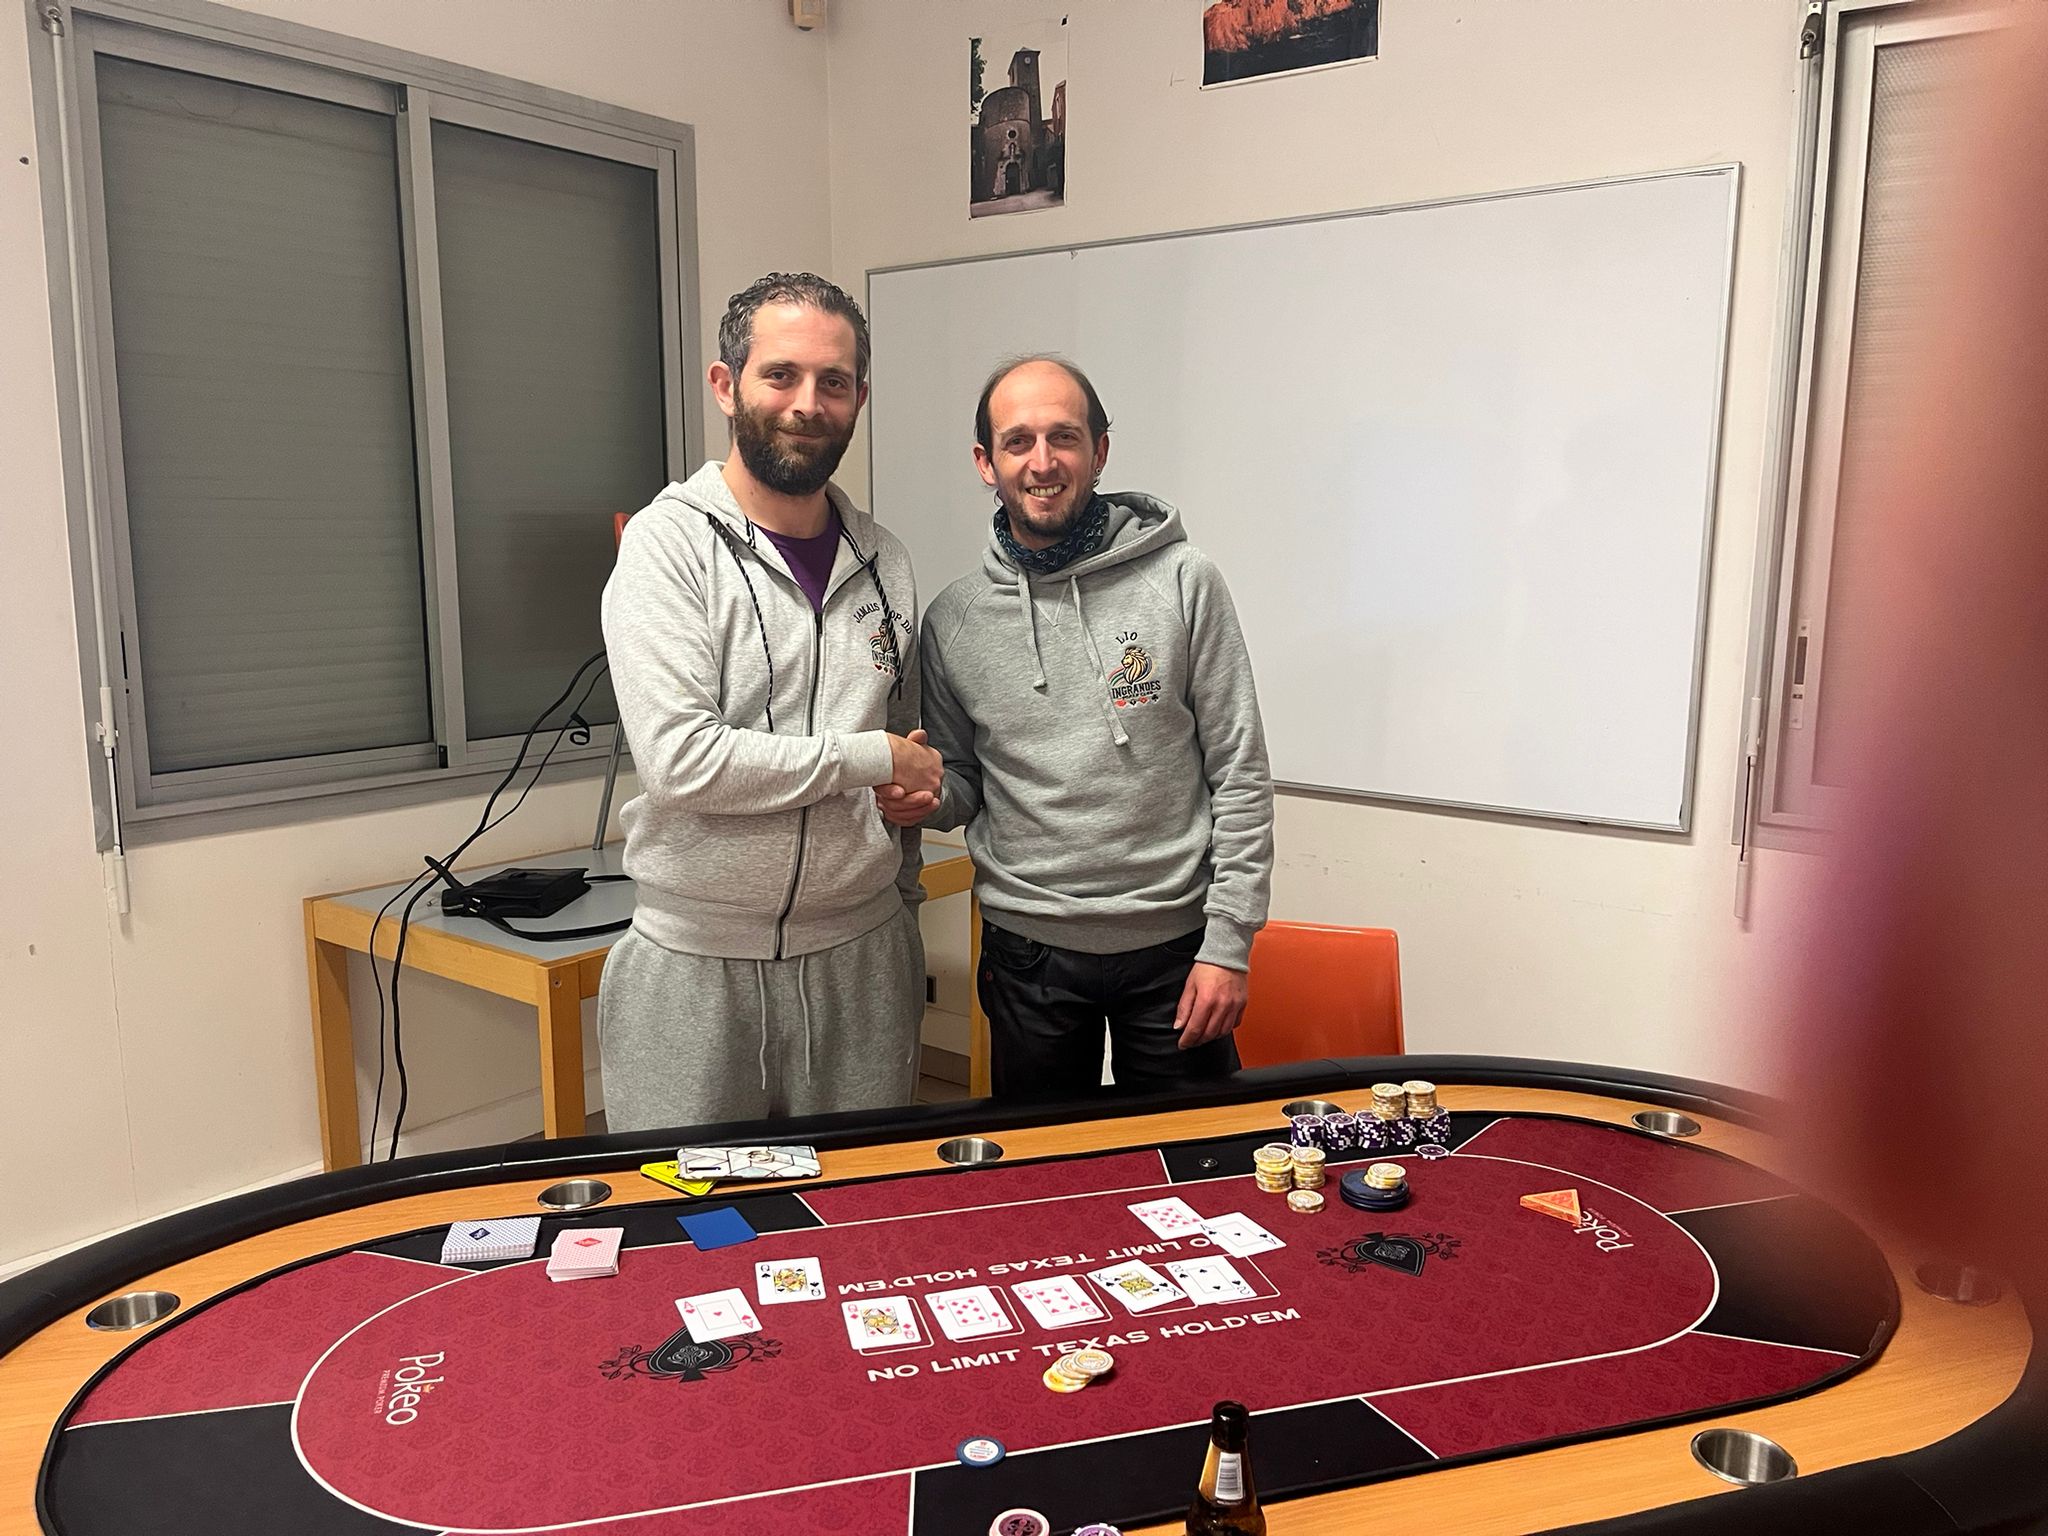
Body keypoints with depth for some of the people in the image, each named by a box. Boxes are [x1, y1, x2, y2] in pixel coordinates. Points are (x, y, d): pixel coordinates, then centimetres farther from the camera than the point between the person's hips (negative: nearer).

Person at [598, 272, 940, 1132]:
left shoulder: (884, 563, 8)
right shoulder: (670, 543, -8)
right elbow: (680, 759, -20)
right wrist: (869, 758, -11)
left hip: (861, 956, 5)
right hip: (699, 966, -4)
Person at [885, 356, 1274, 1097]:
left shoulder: (1182, 582, -7)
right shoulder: (954, 619, 0)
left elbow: (1241, 776, -6)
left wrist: (1229, 943, -9)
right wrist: (928, 797, -12)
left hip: (1172, 942, -2)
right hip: (1027, 952, 2)